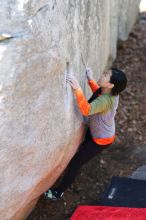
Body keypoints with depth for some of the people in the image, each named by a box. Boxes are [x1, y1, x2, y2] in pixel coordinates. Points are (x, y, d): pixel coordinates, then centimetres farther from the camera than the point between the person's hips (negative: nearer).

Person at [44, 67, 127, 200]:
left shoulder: (106, 100, -39)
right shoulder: (111, 93, -12)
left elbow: (86, 110, -55)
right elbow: (98, 93, 14)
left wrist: (77, 89, -61)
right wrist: (90, 80, 6)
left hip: (101, 140, -9)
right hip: (95, 132, 9)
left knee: (75, 162, -1)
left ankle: (58, 192, 13)